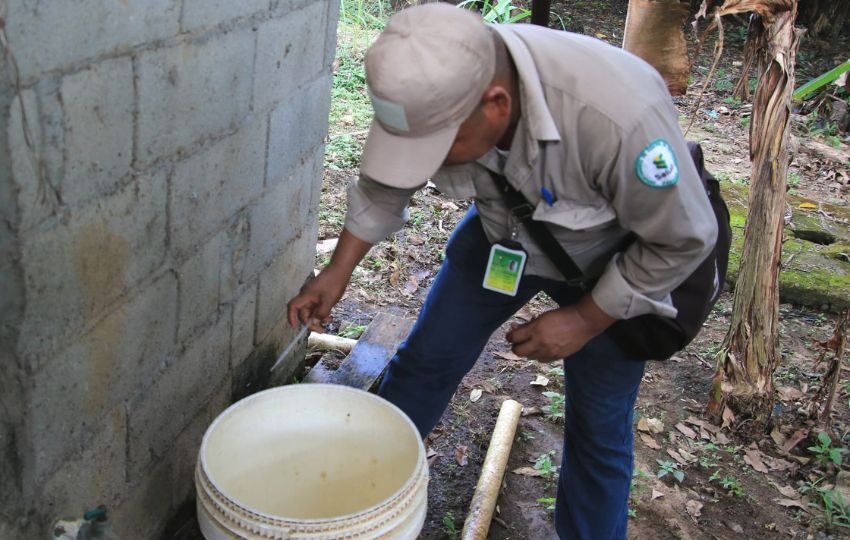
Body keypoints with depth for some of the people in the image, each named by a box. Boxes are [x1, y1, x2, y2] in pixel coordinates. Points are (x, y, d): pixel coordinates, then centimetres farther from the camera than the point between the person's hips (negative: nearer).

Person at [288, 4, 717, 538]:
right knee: (426, 360, 7)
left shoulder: (619, 114, -42)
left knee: (598, 428, 5)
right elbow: (385, 184, -4)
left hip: (609, 258, -3)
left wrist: (584, 320, -19)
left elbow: (684, 239, -25)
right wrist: (338, 272, -3)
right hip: (503, 230, 4)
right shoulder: (435, 90, -27)